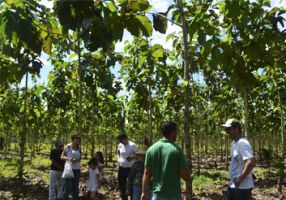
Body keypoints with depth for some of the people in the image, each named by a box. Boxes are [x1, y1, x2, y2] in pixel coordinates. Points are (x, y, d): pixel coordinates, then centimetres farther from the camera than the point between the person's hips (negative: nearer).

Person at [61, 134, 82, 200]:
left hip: (77, 169, 5)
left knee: (75, 186, 9)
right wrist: (68, 158, -26)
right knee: (67, 186, -4)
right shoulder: (68, 147, -8)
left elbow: (80, 158, 4)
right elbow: (62, 156, -8)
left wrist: (76, 160, -17)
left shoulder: (79, 147, 5)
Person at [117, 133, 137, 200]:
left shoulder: (132, 145, -16)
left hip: (130, 168, -6)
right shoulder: (120, 145, 1)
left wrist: (132, 158, -25)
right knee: (121, 182, 15)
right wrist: (119, 158, 8)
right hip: (121, 167, 6)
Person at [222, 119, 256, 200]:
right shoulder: (234, 143, 11)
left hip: (242, 186, -10)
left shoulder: (243, 143, -20)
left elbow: (251, 163, -30)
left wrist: (240, 179, -21)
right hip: (233, 185, 10)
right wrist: (233, 179, 13)